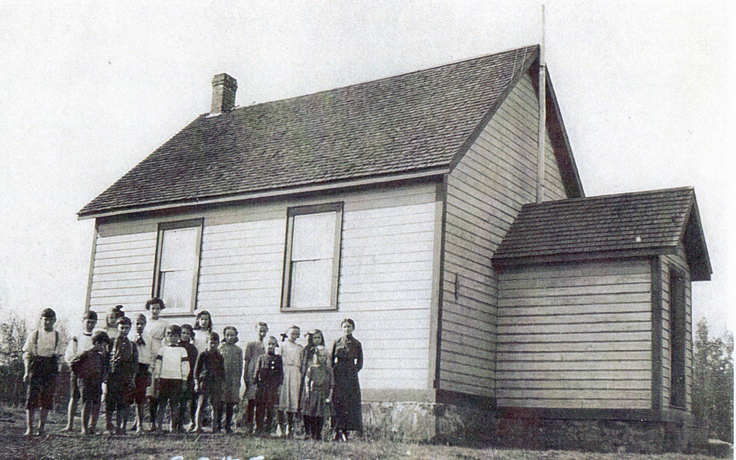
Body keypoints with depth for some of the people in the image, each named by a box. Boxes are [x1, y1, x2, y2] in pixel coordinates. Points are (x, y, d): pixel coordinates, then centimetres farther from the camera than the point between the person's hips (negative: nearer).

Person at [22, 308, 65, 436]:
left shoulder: (57, 336, 11)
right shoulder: (34, 335, 6)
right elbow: (27, 354, 5)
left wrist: (57, 372, 5)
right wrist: (27, 372, -4)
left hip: (50, 370, 2)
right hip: (35, 368, -2)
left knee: (47, 399, 1)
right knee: (32, 398, -7)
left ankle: (41, 427, 9)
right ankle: (29, 428, -4)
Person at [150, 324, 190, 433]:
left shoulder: (182, 351, 8)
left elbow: (185, 366, 7)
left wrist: (184, 381, 4)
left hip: (177, 380, 0)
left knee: (174, 404, 1)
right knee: (161, 403, -2)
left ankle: (173, 426, 3)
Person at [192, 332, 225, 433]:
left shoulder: (220, 357, 14)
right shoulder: (202, 355, 6)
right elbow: (196, 370, 6)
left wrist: (223, 384, 11)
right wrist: (197, 383, -2)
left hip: (217, 384, 3)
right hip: (204, 382, -3)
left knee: (216, 407, 2)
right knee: (201, 405, -11)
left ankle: (215, 427, 9)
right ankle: (198, 426, -14)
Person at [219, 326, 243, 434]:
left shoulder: (238, 350, 9)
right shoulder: (220, 348, 6)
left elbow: (240, 366, 10)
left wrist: (238, 379, 3)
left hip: (234, 379, 1)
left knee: (231, 404, 4)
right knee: (220, 402, -4)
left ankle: (228, 425, 12)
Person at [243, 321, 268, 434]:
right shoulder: (250, 345, 6)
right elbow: (245, 361, 4)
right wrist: (245, 377, -4)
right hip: (252, 377, -3)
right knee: (251, 402, -5)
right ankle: (248, 426, -2)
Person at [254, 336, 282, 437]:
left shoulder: (278, 358, 9)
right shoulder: (261, 357, 10)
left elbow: (281, 373, 8)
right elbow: (257, 372, 9)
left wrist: (279, 385, -1)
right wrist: (257, 385, 1)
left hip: (273, 388, -1)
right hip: (261, 386, 1)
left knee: (270, 409, 0)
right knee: (260, 409, 1)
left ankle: (267, 430, 5)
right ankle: (258, 429, 8)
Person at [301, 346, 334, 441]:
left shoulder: (329, 369, 8)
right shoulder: (311, 368, 2)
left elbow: (331, 384, 9)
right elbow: (307, 382, 1)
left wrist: (329, 396, 2)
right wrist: (307, 395, -5)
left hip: (323, 396, 2)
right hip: (313, 395, -2)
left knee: (321, 416, 1)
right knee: (311, 415, -5)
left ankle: (318, 435, 8)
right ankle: (311, 434, 4)